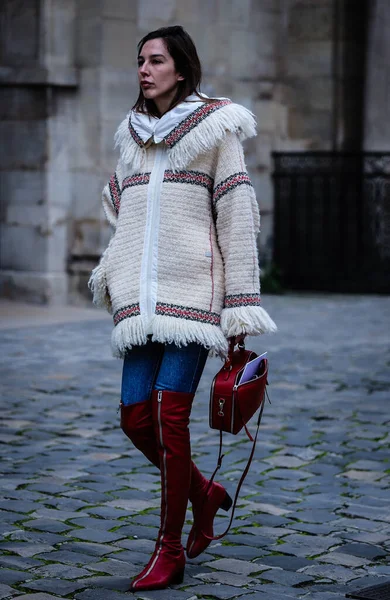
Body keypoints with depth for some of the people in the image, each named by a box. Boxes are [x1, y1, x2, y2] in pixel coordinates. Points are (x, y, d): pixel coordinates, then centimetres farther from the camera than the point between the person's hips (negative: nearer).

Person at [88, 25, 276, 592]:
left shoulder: (216, 127, 1)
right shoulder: (133, 132, 18)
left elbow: (237, 219, -3)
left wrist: (240, 308, -8)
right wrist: (112, 271, 11)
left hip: (194, 289, -5)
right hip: (142, 296, 5)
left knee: (170, 414, -12)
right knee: (136, 418, 0)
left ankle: (170, 550, -1)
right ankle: (204, 493, 26)